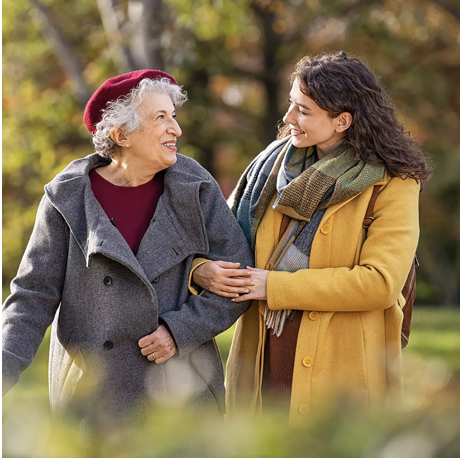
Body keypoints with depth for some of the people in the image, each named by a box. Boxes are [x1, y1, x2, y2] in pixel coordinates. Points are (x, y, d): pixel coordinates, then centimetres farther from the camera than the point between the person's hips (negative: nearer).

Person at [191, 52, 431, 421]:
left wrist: (276, 286, -15)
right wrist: (202, 268, -7)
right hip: (262, 363, 4)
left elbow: (380, 283, -17)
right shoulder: (276, 163, 9)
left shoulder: (392, 184, -7)